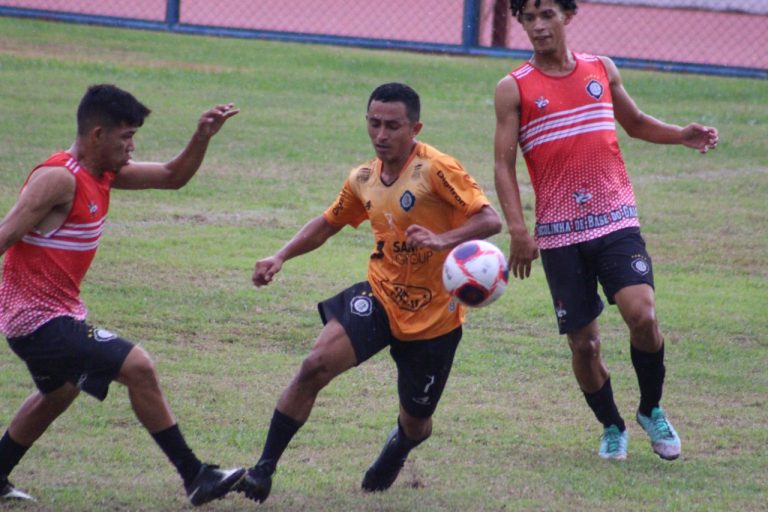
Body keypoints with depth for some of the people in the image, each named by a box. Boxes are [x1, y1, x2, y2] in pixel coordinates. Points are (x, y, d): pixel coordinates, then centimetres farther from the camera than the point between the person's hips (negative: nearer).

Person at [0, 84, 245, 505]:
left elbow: (173, 177, 16)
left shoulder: (104, 173, 8)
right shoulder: (59, 178, -20)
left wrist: (202, 137, 0)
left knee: (58, 393, 31)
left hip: (56, 313, 11)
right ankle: (194, 477, -11)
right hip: (39, 316, -11)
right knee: (137, 367, -15)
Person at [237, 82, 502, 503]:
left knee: (416, 425, 11)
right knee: (315, 365, -21)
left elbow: (490, 220, -22)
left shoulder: (435, 169, -17)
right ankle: (263, 471, -13)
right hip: (381, 297, 4)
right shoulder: (363, 179, 2)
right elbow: (328, 223, 20)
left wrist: (444, 239, -39)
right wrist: (280, 257, 7)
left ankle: (397, 448, 52)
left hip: (434, 316, -4)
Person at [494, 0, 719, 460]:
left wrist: (681, 135, 6)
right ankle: (612, 427, 25)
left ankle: (652, 410, 6)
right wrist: (517, 231, -13)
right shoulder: (514, 89, 1)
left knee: (642, 314, -18)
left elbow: (635, 123, 25)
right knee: (584, 342, 1)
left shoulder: (602, 70, 9)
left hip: (616, 220, 1)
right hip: (559, 233, -1)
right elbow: (504, 164, -2)